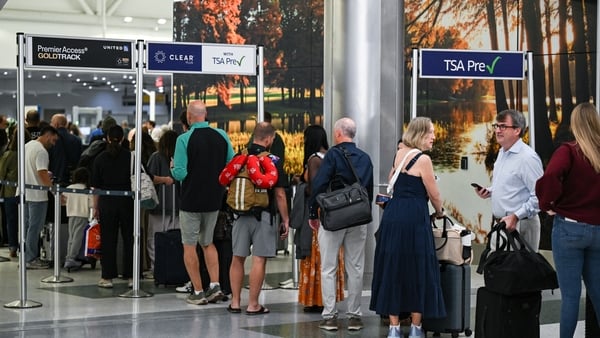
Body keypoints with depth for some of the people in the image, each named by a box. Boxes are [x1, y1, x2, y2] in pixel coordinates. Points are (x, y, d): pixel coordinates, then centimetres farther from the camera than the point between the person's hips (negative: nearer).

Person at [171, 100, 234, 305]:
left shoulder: (184, 139, -15)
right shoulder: (221, 136, -1)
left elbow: (179, 173, -18)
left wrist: (173, 168, 4)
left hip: (191, 201, -5)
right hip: (214, 200, 5)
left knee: (189, 246, 7)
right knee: (208, 243, 20)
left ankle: (198, 292, 6)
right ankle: (215, 285, 9)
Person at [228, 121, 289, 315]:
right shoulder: (273, 161, -8)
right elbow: (280, 194, -8)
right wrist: (285, 220, 0)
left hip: (240, 213, 4)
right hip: (263, 215, -4)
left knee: (237, 258, 12)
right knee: (259, 260, 0)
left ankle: (235, 302, 16)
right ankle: (253, 305, 1)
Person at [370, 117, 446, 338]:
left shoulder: (399, 153, 13)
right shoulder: (423, 159, -9)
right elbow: (434, 195, -1)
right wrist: (439, 212, 16)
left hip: (392, 215, 7)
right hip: (414, 218, -7)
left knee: (392, 269, 8)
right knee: (417, 271, 4)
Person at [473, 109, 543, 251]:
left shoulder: (527, 157, -16)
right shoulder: (502, 153, 14)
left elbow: (539, 196, -21)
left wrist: (516, 216, -23)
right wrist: (489, 191, 10)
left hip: (520, 225, -9)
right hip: (501, 223, 9)